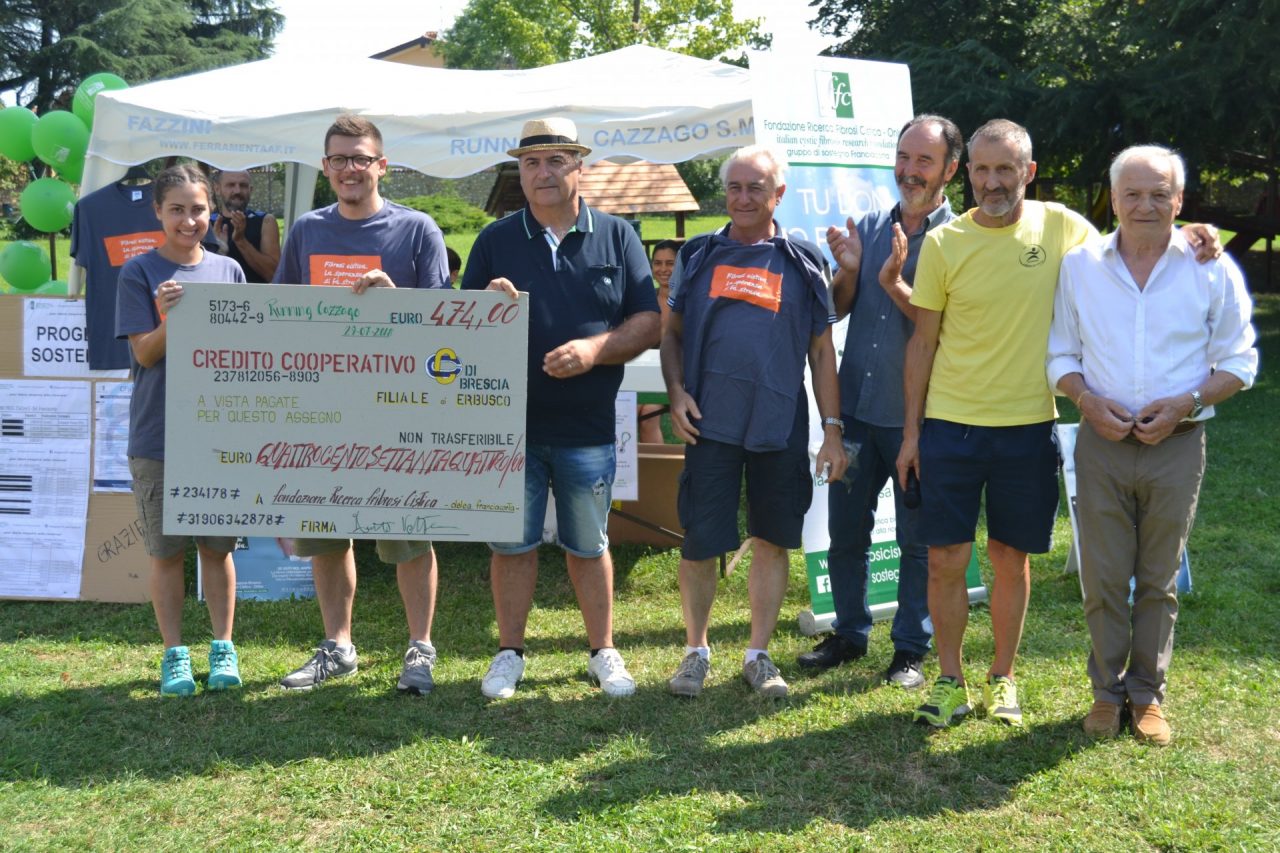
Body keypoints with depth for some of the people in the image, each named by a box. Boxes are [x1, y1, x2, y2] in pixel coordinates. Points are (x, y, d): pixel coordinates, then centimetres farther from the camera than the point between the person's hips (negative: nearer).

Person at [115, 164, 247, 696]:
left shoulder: (228, 271, 6)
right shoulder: (140, 273, -2)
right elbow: (145, 354, -7)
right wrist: (169, 318, -25)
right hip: (158, 436, -2)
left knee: (218, 546, 9)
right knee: (167, 551, 6)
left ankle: (223, 650, 20)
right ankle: (174, 655, 18)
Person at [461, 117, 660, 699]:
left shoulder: (617, 237, 4)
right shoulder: (494, 241, 6)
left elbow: (648, 322, 0)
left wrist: (595, 349, -17)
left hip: (587, 427, 0)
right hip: (509, 422, 1)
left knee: (589, 546, 11)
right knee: (512, 543, 8)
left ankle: (603, 653, 25)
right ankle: (509, 654, 22)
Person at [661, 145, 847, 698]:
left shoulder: (802, 261, 6)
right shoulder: (699, 255, 9)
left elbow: (822, 350, 7)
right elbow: (673, 332, 13)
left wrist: (832, 430, 2)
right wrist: (676, 391, -4)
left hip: (781, 426, 0)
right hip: (709, 424, 0)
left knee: (772, 541, 7)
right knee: (698, 543, 1)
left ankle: (758, 654, 21)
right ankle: (696, 651, 19)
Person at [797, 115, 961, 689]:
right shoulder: (869, 227, 8)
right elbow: (837, 310, 11)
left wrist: (894, 282, -22)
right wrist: (848, 270, -8)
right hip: (856, 406, 5)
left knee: (917, 539, 7)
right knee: (845, 530, 12)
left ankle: (911, 648, 21)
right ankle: (849, 634, 28)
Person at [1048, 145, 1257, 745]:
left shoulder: (1212, 270, -1)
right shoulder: (1080, 265, 3)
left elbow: (1238, 361, 3)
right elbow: (1060, 353, 9)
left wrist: (1186, 403, -13)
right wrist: (1088, 401, -10)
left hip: (1177, 444, -1)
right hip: (1102, 443, 1)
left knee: (1158, 581, 9)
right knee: (1103, 579, 5)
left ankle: (1147, 694, 23)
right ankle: (1106, 690, 21)